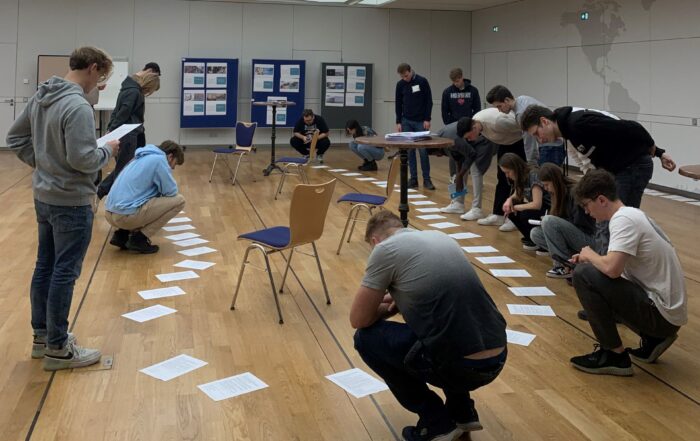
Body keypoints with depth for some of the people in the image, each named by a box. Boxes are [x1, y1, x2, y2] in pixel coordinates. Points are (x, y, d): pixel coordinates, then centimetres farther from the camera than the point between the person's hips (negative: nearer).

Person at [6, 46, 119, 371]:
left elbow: (15, 138, 14)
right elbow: (82, 159, -25)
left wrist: (41, 163, 15)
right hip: (72, 202, -9)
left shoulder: (40, 97, 7)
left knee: (45, 267, 16)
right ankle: (58, 348, 8)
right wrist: (107, 151, -8)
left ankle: (42, 335, 27)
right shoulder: (78, 106, -22)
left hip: (44, 196, 9)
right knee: (64, 272, -1)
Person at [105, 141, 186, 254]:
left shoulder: (141, 158, 24)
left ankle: (122, 234, 13)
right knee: (179, 200, -1)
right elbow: (171, 191, -3)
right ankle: (140, 238, -2)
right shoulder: (159, 159, -4)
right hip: (127, 215, -9)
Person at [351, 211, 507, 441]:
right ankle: (462, 412, 26)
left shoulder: (385, 249, -2)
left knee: (366, 338, 12)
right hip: (496, 359, 8)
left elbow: (359, 320, 4)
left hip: (458, 364, -7)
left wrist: (387, 308, 23)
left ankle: (436, 422, 11)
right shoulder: (440, 237, 19)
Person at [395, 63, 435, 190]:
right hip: (406, 122, 3)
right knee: (409, 150, 3)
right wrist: (398, 122, 2)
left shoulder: (422, 81, -9)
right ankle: (413, 178, 9)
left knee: (423, 150, -5)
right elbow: (398, 104, 7)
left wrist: (427, 119, -11)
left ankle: (426, 179, 3)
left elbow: (429, 101, -6)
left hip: (421, 122, -3)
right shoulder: (400, 85, 2)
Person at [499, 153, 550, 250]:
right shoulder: (520, 177, 0)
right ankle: (531, 238, 5)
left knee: (525, 215, -31)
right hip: (536, 209, 8)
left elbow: (537, 204, -30)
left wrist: (514, 207, -20)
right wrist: (509, 200, -11)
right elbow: (516, 195, 13)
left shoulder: (533, 175, -24)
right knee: (510, 212, -8)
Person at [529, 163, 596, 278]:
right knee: (535, 233, 0)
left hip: (588, 239, -9)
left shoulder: (574, 192, -18)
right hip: (572, 235, 9)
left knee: (549, 221, -25)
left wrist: (547, 221, -12)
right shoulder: (559, 193, 8)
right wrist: (545, 220, -3)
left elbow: (578, 223, -19)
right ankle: (571, 257, -3)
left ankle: (567, 266, -18)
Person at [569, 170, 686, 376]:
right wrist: (591, 259, 9)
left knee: (583, 275, -17)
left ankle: (615, 355, -7)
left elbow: (612, 268, -29)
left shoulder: (623, 219, -17)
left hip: (661, 313, -10)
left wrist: (589, 255, -8)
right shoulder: (633, 214, 12)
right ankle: (653, 338, 18)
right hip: (669, 310, 10)